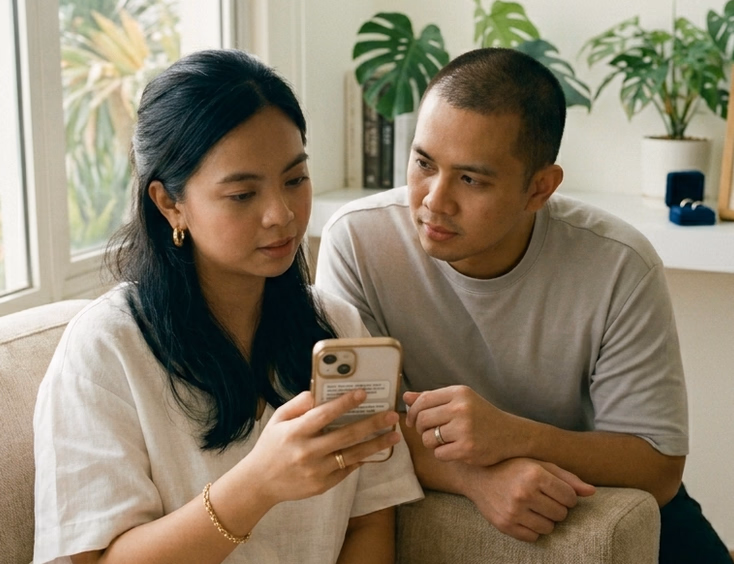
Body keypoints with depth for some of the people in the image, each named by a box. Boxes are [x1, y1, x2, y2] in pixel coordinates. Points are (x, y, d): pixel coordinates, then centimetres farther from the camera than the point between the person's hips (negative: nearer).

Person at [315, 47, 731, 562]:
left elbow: (659, 469, -16)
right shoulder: (357, 240, -18)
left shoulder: (622, 267, -19)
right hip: (434, 504, -1)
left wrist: (513, 437, -33)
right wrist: (474, 475, -34)